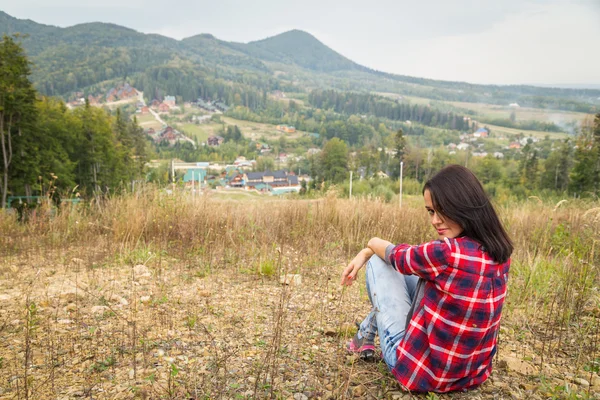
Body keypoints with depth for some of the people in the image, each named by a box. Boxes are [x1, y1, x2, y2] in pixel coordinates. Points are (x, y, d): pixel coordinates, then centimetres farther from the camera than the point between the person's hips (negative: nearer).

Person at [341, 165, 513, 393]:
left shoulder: (447, 253, -29)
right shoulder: (498, 250, -4)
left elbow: (397, 255, -7)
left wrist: (373, 244, 15)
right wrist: (365, 253, 7)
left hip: (421, 372, -7)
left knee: (378, 261, 5)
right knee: (412, 271, 22)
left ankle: (367, 334, 27)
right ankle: (369, 332, 36)